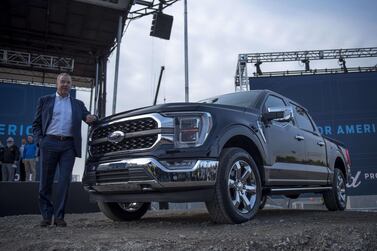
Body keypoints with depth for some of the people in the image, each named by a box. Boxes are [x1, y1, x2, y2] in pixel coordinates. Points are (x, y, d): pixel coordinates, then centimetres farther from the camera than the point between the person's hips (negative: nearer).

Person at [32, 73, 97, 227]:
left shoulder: (78, 104, 18)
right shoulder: (45, 101, 13)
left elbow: (88, 118, 17)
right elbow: (36, 124, 11)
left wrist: (91, 118, -8)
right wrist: (39, 141, -4)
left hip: (68, 145, 1)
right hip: (49, 143, -1)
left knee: (64, 182, -3)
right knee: (46, 181, 2)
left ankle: (59, 216, 3)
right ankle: (46, 216, 13)